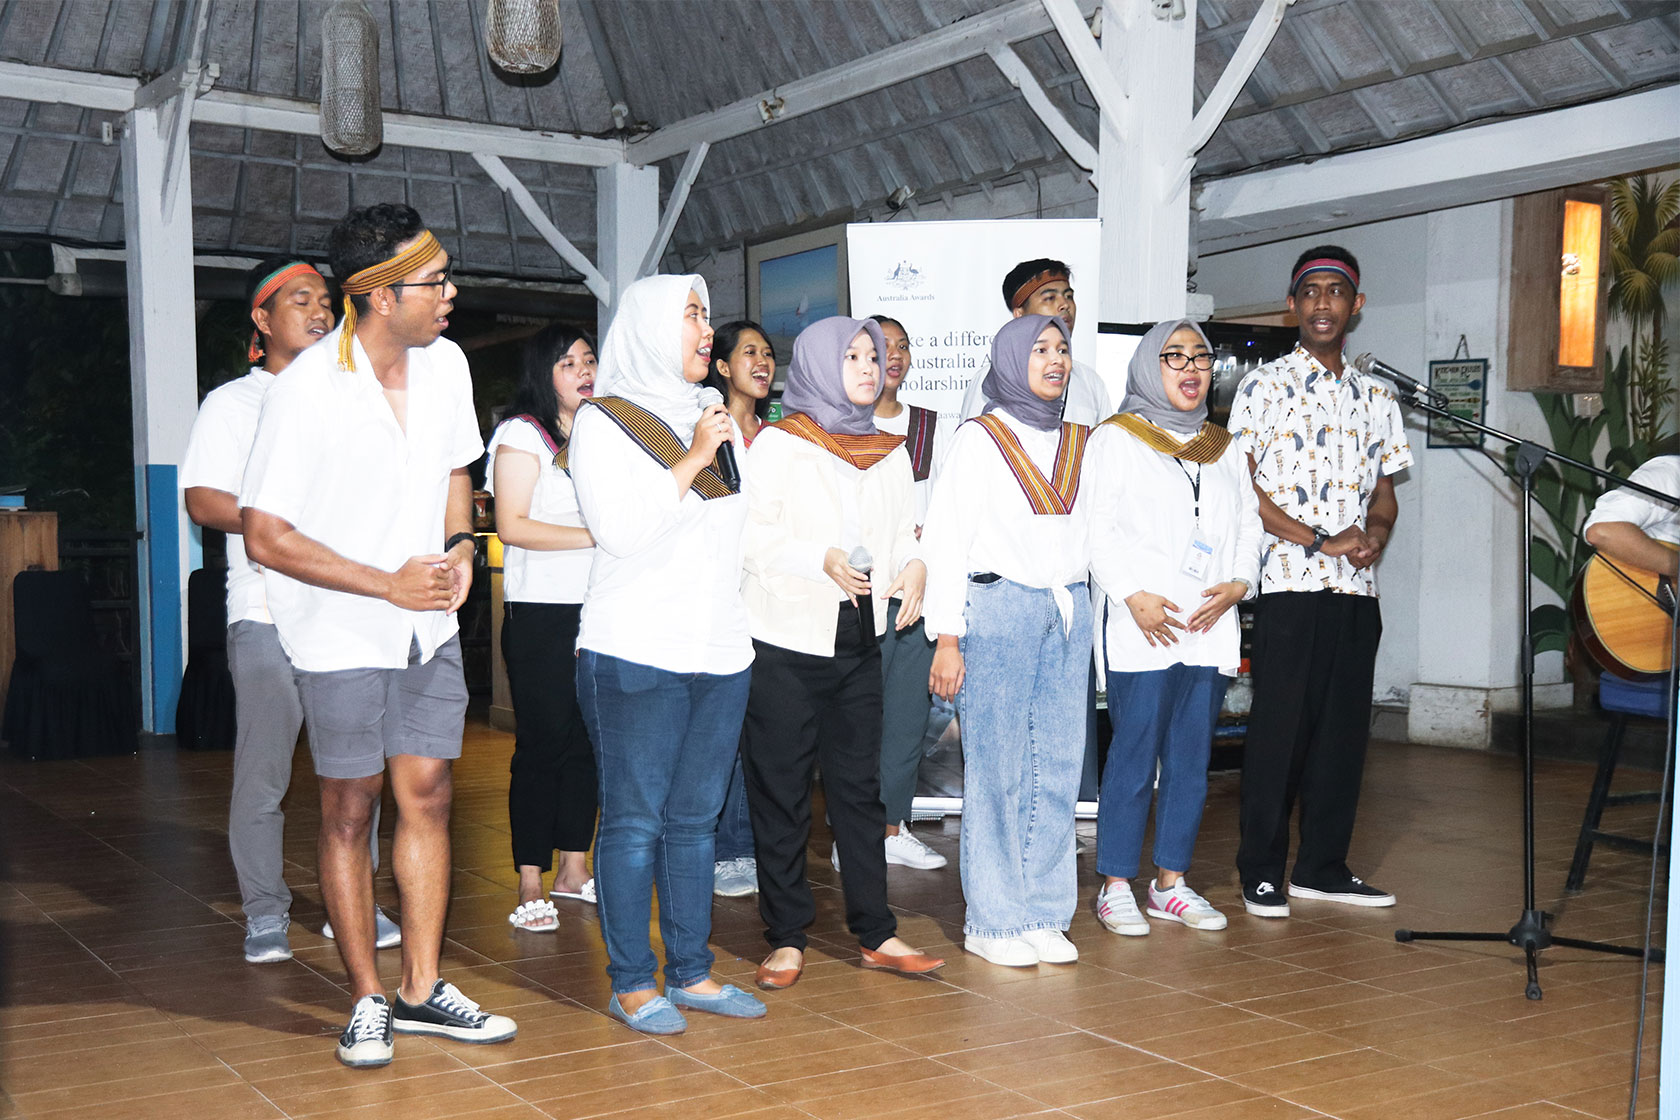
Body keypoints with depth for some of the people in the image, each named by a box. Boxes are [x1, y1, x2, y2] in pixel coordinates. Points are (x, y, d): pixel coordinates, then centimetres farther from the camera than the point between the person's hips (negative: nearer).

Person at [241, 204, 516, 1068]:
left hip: (428, 625, 5)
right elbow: (265, 537, -18)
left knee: (427, 795, 6)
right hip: (343, 632, -5)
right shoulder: (307, 389, -19)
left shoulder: (445, 364, -1)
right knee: (350, 811, 4)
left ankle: (422, 990, 17)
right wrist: (389, 584, -17)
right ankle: (367, 1000, 17)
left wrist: (461, 544, -2)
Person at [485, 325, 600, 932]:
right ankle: (531, 887, 1)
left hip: (596, 609, 6)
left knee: (589, 740, 7)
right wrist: (595, 535, -15)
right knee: (542, 743, -5)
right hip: (540, 612, -6)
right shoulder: (522, 433, -2)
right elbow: (512, 526, -11)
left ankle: (573, 867, 17)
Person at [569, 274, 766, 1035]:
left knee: (695, 818, 11)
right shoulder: (602, 421, -2)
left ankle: (692, 972, 19)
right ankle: (631, 984, 7)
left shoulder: (715, 422, 18)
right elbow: (621, 529, -14)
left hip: (720, 652, 6)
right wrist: (692, 462, -12)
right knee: (635, 821, -1)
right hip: (636, 656, -6)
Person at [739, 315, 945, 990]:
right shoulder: (780, 443, -1)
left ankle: (875, 933, 14)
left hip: (859, 638, 5)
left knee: (859, 786, 8)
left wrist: (915, 566, -7)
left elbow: (905, 531, 15)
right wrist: (823, 561, -22)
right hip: (786, 638, -5)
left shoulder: (889, 452, 16)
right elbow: (753, 534, -9)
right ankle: (786, 938, 10)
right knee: (781, 790, 1)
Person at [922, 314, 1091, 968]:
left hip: (1067, 612, 5)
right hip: (998, 609, -5)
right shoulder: (979, 439, 0)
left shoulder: (1077, 442, 16)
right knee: (996, 768, -4)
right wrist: (947, 638, -10)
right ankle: (992, 921, 6)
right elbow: (946, 539, -4)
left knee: (1059, 766, 4)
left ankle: (1044, 914, 14)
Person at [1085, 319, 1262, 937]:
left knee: (1191, 758, 8)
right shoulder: (1116, 439, 4)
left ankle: (1170, 882, 18)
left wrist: (1238, 585, -2)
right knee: (1134, 756, -5)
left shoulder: (1225, 449, 20)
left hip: (1211, 628, 5)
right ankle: (1115, 886, 4)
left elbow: (1248, 527, 16)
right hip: (1141, 628, -5)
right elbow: (1099, 528, -4)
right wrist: (1134, 595, -15)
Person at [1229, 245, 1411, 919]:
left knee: (1345, 729, 8)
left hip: (1357, 586, 5)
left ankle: (1323, 867, 19)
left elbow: (1384, 488, 19)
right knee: (1279, 727, -2)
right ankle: (1262, 871, 8)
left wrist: (1377, 530, -4)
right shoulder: (1263, 387, 1)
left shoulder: (1376, 398, 16)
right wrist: (1320, 541, -13)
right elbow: (1242, 486, -6)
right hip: (1290, 584, -5)